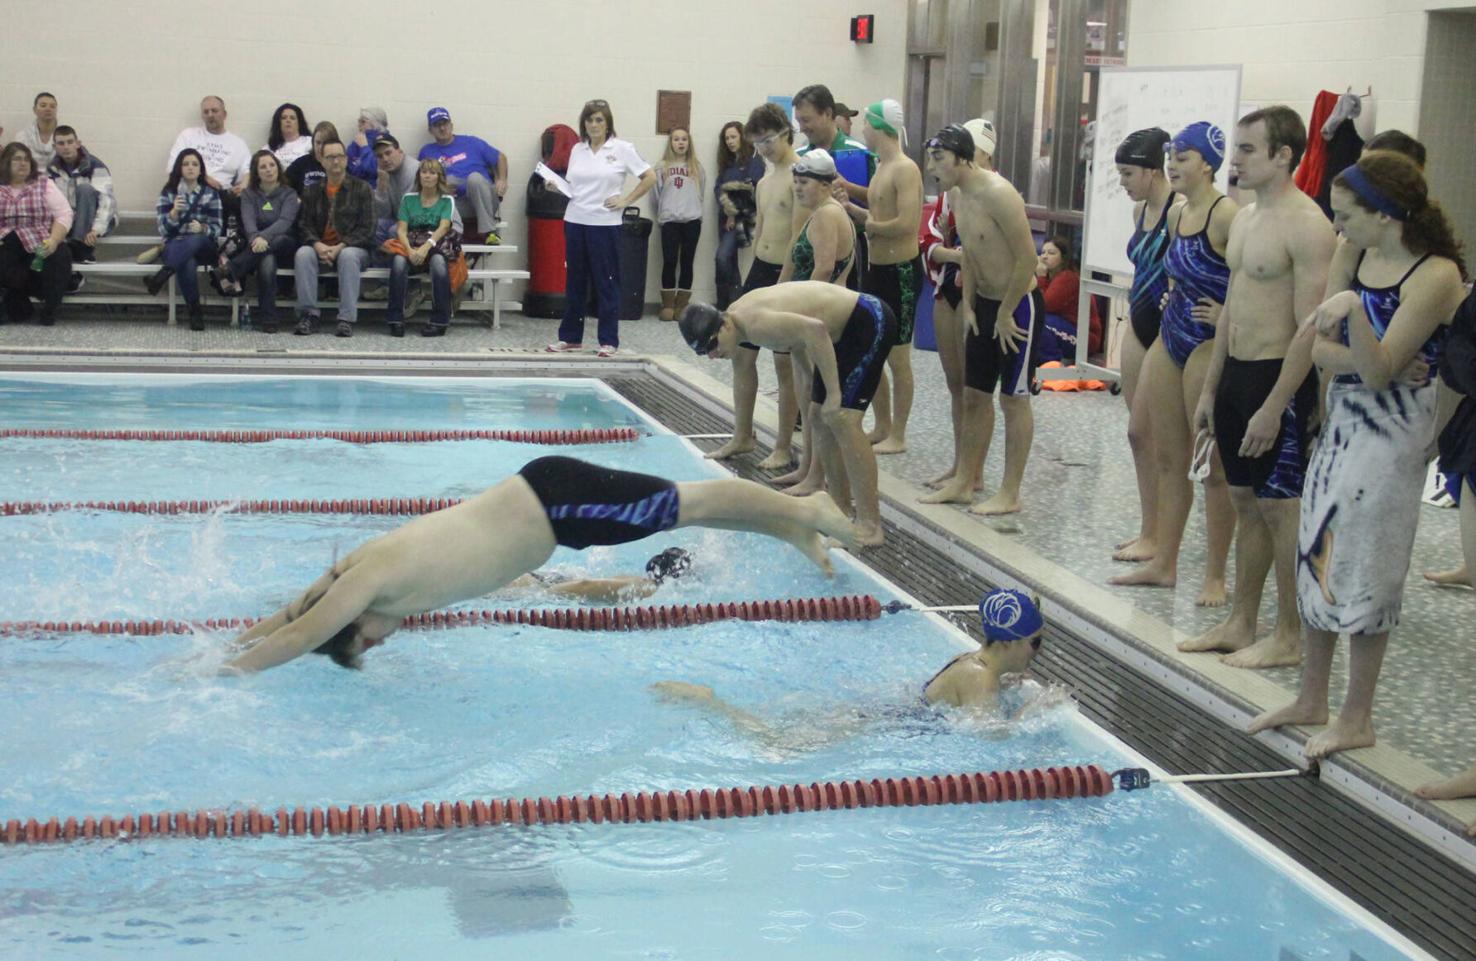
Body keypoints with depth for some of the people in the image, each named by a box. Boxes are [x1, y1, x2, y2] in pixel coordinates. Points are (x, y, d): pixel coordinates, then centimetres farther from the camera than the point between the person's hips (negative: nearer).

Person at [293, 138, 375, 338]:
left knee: (348, 256, -37)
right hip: (320, 248, 3)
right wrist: (317, 245, -15)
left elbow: (367, 229, -3)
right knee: (303, 254, -29)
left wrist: (340, 247, -16)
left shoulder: (361, 188, 4)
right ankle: (308, 315, -29)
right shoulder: (313, 191, 14)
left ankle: (347, 319, -37)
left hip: (352, 248, -3)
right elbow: (304, 225, 7)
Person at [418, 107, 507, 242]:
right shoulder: (427, 152, 17)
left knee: (474, 177, -33)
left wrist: (502, 180, -1)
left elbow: (500, 157, 16)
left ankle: (488, 230, -33)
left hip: (485, 201, 0)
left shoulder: (471, 142, 15)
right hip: (459, 206, 0)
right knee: (449, 179, -28)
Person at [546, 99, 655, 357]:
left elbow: (650, 177, 0)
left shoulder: (621, 149, -2)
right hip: (575, 221, 4)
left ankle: (609, 341, 5)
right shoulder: (578, 150, 10)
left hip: (605, 224, -4)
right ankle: (570, 336, 17)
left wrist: (626, 201, -3)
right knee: (574, 281, 9)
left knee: (606, 282, 0)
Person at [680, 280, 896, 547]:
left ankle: (869, 526, -18)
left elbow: (815, 329, -38)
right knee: (819, 417, 12)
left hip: (870, 322, -10)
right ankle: (841, 506, 24)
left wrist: (833, 393, -33)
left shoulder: (755, 324, -28)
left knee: (842, 418, -18)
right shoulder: (737, 312, 2)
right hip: (844, 330, 10)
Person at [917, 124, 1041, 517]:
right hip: (983, 303, 9)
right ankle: (964, 482, 23)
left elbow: (1027, 258, -23)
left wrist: (1005, 315, -16)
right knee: (974, 395, 13)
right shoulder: (956, 196, 5)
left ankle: (1010, 494, 7)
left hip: (1018, 306, -9)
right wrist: (969, 306, 8)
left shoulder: (997, 194, -23)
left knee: (1013, 398, -1)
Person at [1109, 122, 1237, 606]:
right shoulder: (1176, 214, 10)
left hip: (1210, 345, -9)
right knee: (1169, 458, 14)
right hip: (1169, 339, 9)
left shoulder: (1226, 215, -17)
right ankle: (1163, 562, 23)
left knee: (1213, 465, -1)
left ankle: (1215, 576, 8)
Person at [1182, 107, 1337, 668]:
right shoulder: (1245, 219, 13)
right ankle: (1240, 625, 24)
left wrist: (1274, 406, -22)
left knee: (1282, 507, -2)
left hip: (1280, 378, -9)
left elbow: (1310, 329, -19)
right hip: (1235, 372, 9)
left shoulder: (1306, 225, -16)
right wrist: (1209, 389, 17)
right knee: (1245, 501, 14)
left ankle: (1289, 639, 8)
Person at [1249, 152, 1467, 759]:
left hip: (1391, 431, -8)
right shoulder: (1353, 255, 4)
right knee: (1317, 556, 13)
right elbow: (1321, 351, 1)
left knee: (1363, 572, -1)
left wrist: (1353, 309, -34)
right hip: (1340, 420, 8)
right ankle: (1311, 701, 27)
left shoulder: (1436, 276, -17)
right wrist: (1381, 361, -14)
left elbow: (1377, 370, -21)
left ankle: (1357, 720, 12)